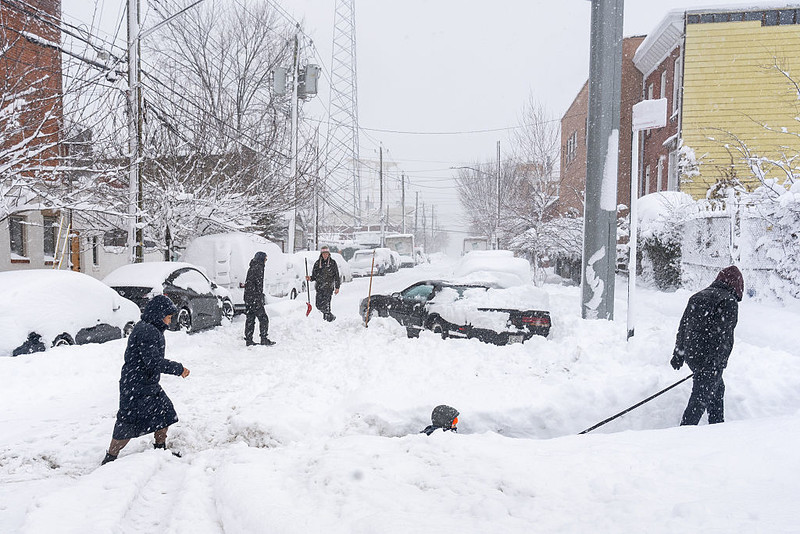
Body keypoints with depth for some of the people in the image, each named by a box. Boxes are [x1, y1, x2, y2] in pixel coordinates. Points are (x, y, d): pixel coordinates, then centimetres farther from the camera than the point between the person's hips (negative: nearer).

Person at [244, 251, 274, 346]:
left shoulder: (252, 268, 18)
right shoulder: (258, 268, -11)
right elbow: (258, 284, -17)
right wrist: (260, 297, -16)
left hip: (248, 297, 10)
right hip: (255, 298, -10)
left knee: (250, 319, 11)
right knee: (263, 318, -3)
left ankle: (248, 340, 13)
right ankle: (264, 339, -2)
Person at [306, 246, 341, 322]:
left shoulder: (332, 263, 2)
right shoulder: (317, 263, 10)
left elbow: (336, 276, 4)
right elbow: (314, 276, 15)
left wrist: (337, 287, 0)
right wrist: (310, 278, -7)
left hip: (328, 287, -4)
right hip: (319, 287, 4)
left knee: (325, 304, -15)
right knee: (318, 305, 5)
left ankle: (328, 317, 3)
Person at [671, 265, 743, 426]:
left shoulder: (697, 297, 12)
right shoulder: (729, 301, -11)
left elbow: (682, 327, 15)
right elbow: (722, 335, -19)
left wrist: (678, 354, 20)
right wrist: (715, 361, -18)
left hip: (691, 355, 8)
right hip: (711, 359, -8)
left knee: (718, 389, 26)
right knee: (701, 398, -4)